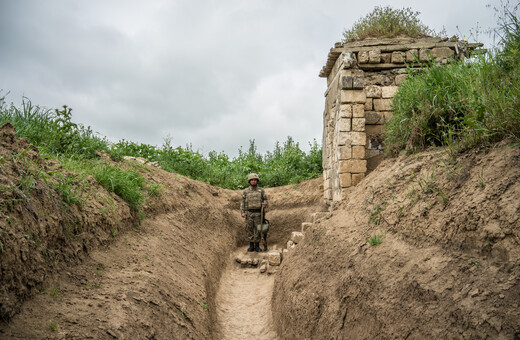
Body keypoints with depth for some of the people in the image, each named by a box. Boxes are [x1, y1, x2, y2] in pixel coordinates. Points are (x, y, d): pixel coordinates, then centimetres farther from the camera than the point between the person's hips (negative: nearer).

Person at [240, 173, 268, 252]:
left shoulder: (261, 191, 2)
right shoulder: (246, 191, 3)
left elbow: (265, 200, 7)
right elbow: (243, 203, 4)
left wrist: (264, 204, -16)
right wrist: (243, 212, -7)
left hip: (258, 213, 0)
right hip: (249, 213, 1)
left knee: (258, 230, 1)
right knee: (249, 230, 2)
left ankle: (257, 246, 11)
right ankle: (251, 246, 13)